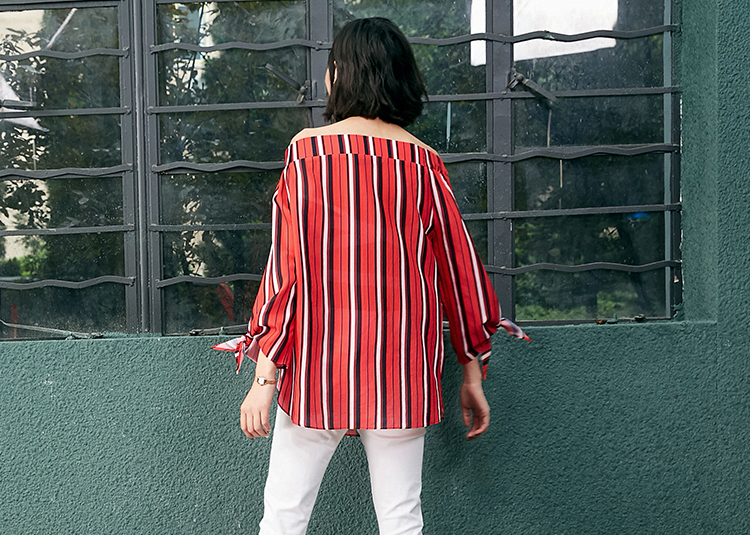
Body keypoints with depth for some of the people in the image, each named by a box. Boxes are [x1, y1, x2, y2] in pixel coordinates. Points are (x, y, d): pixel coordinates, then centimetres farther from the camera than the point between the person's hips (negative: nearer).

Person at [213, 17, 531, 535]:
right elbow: (459, 268, 5)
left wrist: (265, 376, -5)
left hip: (319, 363, -2)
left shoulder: (307, 150, -6)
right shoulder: (423, 162, 1)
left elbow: (287, 266, -8)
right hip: (403, 368, 2)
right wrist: (473, 371, 15)